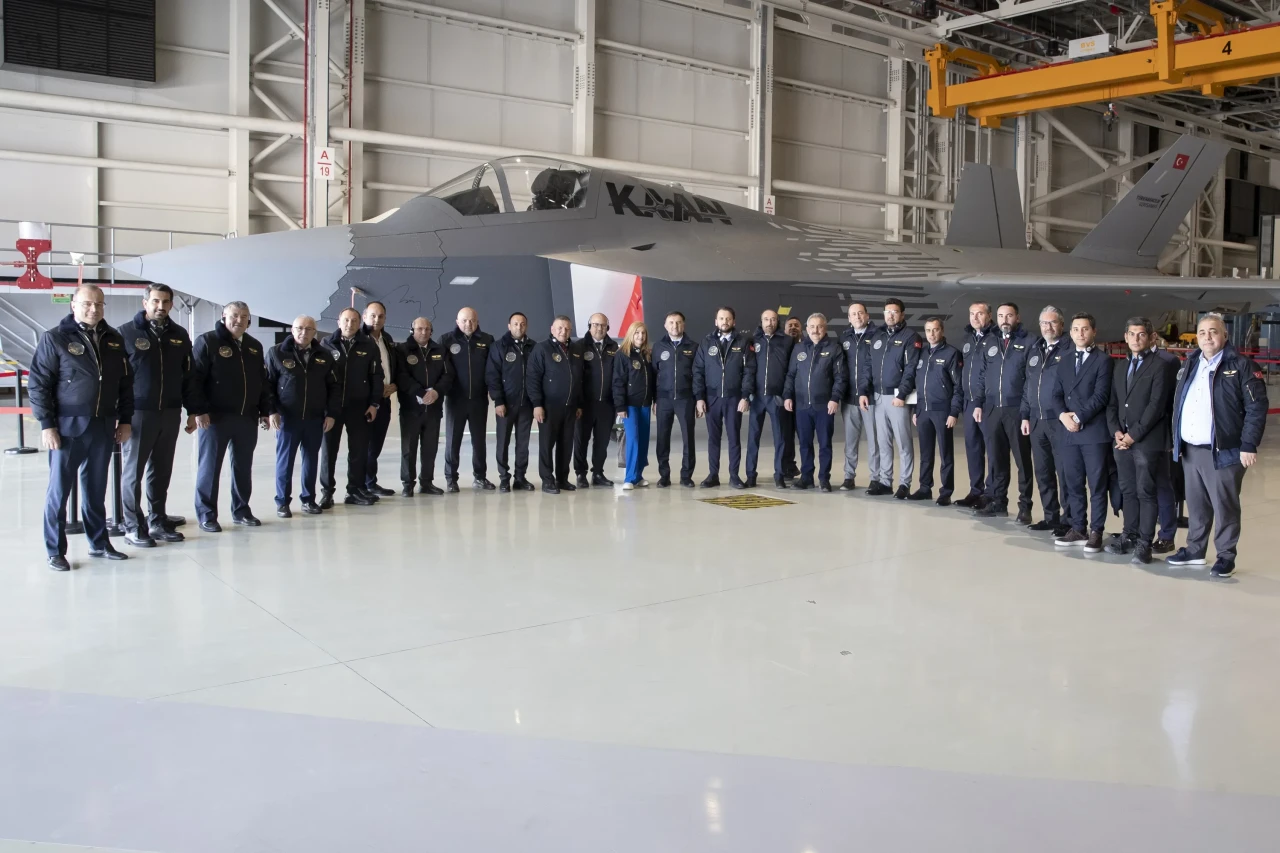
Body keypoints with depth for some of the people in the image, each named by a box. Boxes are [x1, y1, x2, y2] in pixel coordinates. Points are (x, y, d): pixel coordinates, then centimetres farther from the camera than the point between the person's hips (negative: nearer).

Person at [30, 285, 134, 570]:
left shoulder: (114, 340, 9)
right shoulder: (54, 338, -5)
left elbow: (126, 383, 14)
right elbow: (38, 384, -7)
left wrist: (125, 420, 9)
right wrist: (46, 425, -12)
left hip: (103, 427, 4)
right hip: (68, 427, -4)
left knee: (96, 489, 13)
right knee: (59, 489, 3)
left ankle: (99, 543, 24)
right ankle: (55, 551, 11)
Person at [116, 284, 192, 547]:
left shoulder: (180, 335, 9)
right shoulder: (126, 332, -4)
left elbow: (187, 375, 13)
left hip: (170, 414, 4)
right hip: (137, 413, -4)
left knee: (161, 471, 11)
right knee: (133, 471, 3)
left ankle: (158, 522, 21)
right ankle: (134, 527, 10)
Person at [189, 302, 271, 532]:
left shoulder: (255, 346, 14)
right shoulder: (207, 342, -5)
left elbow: (263, 382, 18)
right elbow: (195, 379, -11)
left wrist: (264, 411, 13)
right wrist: (198, 410, -17)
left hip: (247, 417, 6)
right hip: (215, 416, -5)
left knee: (243, 466, 11)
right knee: (210, 467, 0)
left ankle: (241, 510, 22)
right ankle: (207, 515, 7)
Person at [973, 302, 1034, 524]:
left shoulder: (1026, 343, 0)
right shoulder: (989, 344, 13)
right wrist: (978, 404, 6)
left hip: (1016, 410, -4)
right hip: (991, 409, 4)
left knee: (1022, 459, 1)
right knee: (995, 458, 10)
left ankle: (1025, 506, 6)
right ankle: (997, 501, 19)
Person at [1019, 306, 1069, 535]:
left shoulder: (1069, 350, -5)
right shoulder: (1034, 351, 16)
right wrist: (1026, 416, 13)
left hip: (1060, 421, -7)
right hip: (1037, 421, 7)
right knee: (1043, 472, 11)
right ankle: (1050, 516, 21)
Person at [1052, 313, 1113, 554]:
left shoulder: (1103, 360, -2)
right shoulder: (1064, 360, 15)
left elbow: (1100, 396, -11)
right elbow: (1057, 394, 10)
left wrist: (1078, 417, -15)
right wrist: (1063, 415, -7)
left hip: (1094, 431, -5)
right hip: (1069, 432, 5)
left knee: (1097, 485, 1)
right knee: (1073, 484, 9)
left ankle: (1096, 532, 8)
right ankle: (1078, 529, 18)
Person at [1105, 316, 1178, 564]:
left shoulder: (1161, 367, -4)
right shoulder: (1119, 367, 17)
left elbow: (1156, 406, -12)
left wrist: (1134, 435, -14)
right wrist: (1116, 431, -2)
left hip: (1148, 441, -6)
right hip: (1122, 440, 6)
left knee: (1146, 493, -2)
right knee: (1128, 492, 11)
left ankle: (1145, 543, 3)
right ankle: (1129, 536, 20)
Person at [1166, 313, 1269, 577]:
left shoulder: (1241, 366, -6)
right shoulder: (1190, 365, 13)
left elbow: (1256, 408, -10)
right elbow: (1178, 405, 16)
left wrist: (1249, 445, -15)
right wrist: (1176, 441, 11)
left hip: (1222, 451, -6)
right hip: (1190, 450, 6)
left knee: (1224, 506, 2)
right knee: (1196, 505, 15)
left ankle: (1226, 556, 13)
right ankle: (1195, 550, 26)